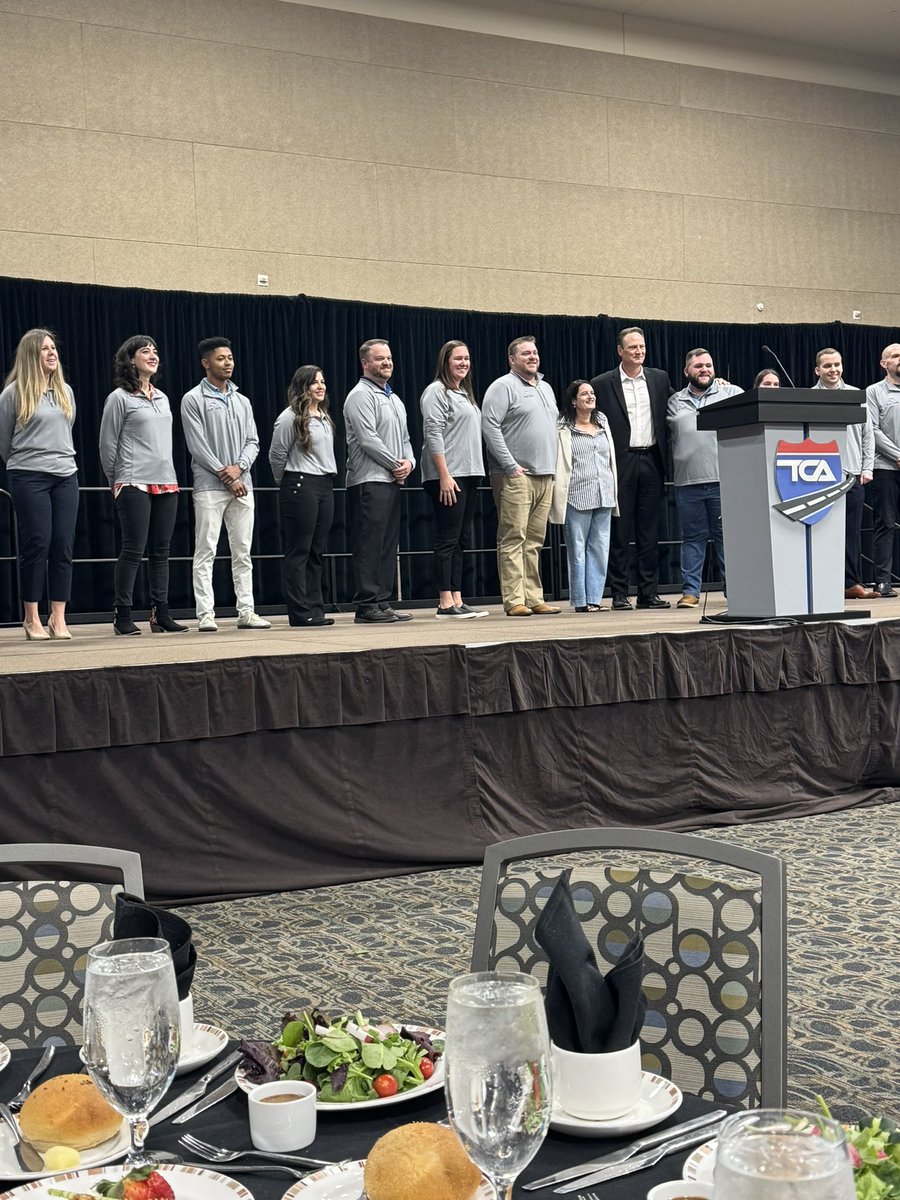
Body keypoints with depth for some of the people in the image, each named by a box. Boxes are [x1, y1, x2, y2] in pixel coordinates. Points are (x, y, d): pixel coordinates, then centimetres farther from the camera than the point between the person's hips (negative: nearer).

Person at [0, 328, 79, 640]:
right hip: (29, 478, -4)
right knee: (36, 546, -4)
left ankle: (58, 618, 6)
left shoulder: (65, 391, 11)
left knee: (64, 546, 1)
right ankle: (32, 619, 5)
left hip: (65, 476, 4)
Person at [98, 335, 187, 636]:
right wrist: (117, 482, 4)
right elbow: (107, 444, -1)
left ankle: (160, 614, 10)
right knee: (133, 550, -6)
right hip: (134, 484, -6)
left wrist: (166, 475, 17)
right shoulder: (120, 397, -3)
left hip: (166, 483, 6)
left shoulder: (162, 398, 16)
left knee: (161, 551, 6)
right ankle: (123, 615, 0)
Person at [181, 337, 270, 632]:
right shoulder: (193, 400, -1)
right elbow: (197, 445, -8)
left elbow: (253, 442, 10)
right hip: (209, 487, -5)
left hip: (242, 485, 5)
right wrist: (227, 476, -10)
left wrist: (239, 467, -10)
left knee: (243, 552, 6)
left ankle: (246, 611, 9)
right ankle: (206, 614, -4)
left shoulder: (242, 401, 15)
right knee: (205, 552, -5)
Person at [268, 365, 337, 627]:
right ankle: (300, 612, -3)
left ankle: (315, 609, 12)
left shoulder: (324, 417, 16)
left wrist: (327, 480, 15)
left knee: (316, 551, 9)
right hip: (301, 486, -8)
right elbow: (276, 456, -5)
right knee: (299, 552, -5)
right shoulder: (290, 417, -8)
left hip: (325, 486, 8)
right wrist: (287, 484, 5)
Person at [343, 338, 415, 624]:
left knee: (388, 545, 9)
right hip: (369, 480, -9)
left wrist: (408, 461, 2)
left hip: (393, 481, 9)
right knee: (369, 544, -10)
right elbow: (368, 439, -16)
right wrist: (395, 464, -10)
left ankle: (383, 603, 13)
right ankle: (367, 606, -9)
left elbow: (404, 437, 23)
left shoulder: (394, 399, 22)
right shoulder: (361, 395, -7)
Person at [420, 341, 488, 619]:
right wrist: (444, 475, -21)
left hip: (469, 475, 9)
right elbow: (434, 435, -14)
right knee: (448, 539, -8)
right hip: (447, 476, -9)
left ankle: (457, 599, 11)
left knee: (462, 540, 8)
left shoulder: (465, 394, 21)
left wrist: (475, 474, 15)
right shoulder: (437, 392, -6)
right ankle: (445, 603, -6)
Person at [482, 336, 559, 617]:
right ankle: (514, 601, -8)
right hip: (516, 476, -8)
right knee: (513, 539, -8)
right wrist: (510, 465, -16)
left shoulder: (545, 388, 21)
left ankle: (534, 599, 12)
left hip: (545, 476, 8)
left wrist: (552, 466, 17)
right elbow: (490, 425, -13)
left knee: (534, 542, 9)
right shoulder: (503, 387, -4)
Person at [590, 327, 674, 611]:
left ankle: (649, 592, 10)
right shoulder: (602, 384, 0)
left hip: (651, 461, 3)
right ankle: (619, 594, 5)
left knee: (649, 532, 6)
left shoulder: (659, 379, 10)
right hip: (620, 463, -3)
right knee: (619, 531, 0)